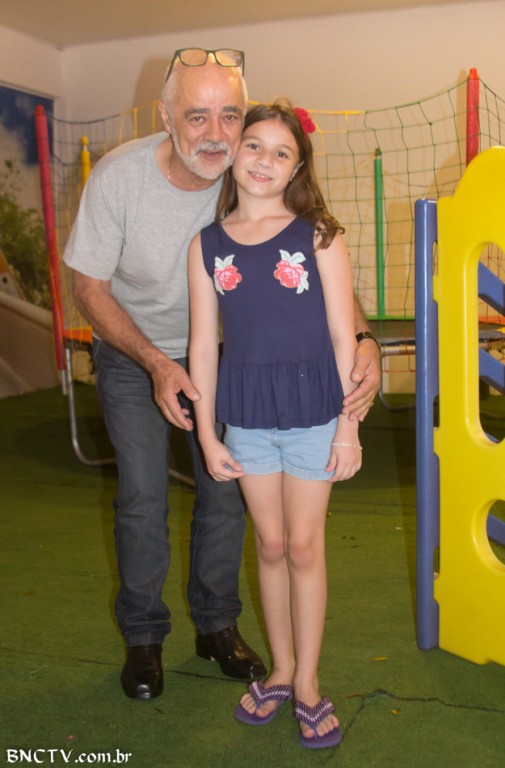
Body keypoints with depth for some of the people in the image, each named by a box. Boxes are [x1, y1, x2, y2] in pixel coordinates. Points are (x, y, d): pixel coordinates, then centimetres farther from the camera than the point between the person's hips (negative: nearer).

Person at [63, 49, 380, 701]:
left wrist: (363, 340, -38)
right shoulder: (119, 176, -27)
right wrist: (157, 364, -26)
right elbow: (89, 286, -16)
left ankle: (217, 625, 27)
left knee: (226, 490, 5)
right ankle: (142, 636, 19)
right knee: (143, 498, -3)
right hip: (131, 353, -2)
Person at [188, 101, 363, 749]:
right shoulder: (207, 244, 1)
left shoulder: (318, 236, -5)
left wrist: (349, 426, -7)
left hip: (312, 409, -2)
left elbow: (343, 336, -5)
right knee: (270, 545, 14)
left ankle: (307, 683, 24)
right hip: (245, 413, 2)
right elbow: (204, 344, 3)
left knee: (304, 547, 7)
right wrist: (207, 434, 2)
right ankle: (280, 670, 32)